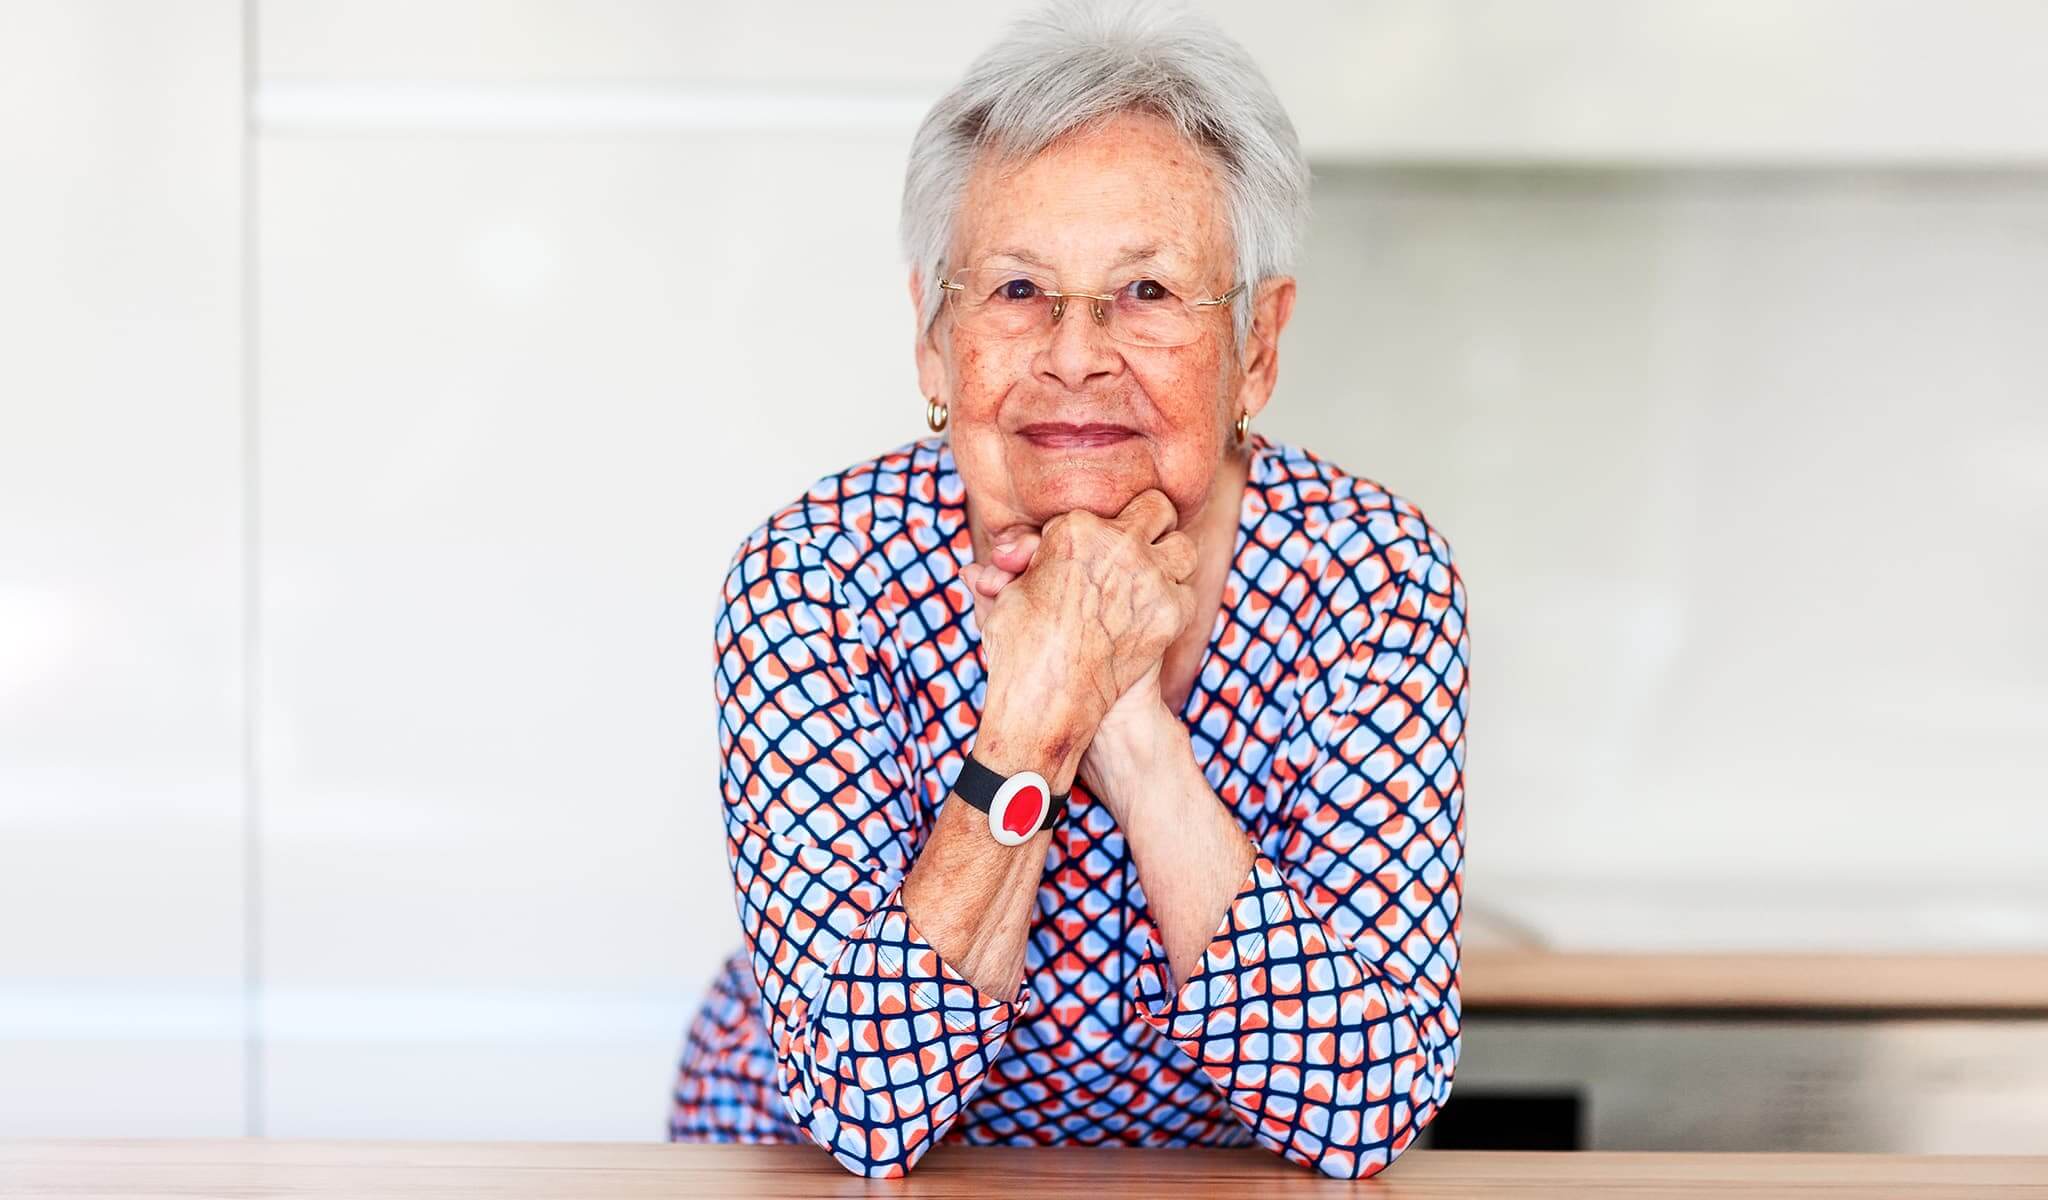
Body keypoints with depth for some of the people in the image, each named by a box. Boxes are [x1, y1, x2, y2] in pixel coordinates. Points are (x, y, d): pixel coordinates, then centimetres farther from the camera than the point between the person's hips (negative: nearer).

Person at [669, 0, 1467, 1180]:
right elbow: (866, 1101, -22)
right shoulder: (818, 573, -16)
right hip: (833, 1175, 0)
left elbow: (1366, 1108, -21)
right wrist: (1034, 717, -30)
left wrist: (1132, 723, -28)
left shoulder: (1372, 571, -14)